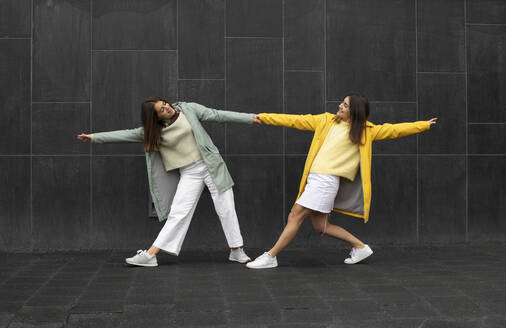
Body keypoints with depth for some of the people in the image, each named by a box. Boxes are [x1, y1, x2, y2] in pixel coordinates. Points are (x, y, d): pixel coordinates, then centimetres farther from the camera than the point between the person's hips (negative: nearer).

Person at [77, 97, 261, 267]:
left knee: (225, 208, 0)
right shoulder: (152, 131, 0)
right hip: (189, 174, 1)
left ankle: (237, 251, 13)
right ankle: (150, 255, -3)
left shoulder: (188, 109, -2)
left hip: (210, 164, 0)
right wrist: (95, 137, -4)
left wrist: (250, 118, -2)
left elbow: (217, 115, -1)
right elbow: (127, 134, 0)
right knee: (178, 213, -7)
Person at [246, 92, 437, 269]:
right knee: (320, 226, 10)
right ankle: (360, 247, 23)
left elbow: (393, 130, 5)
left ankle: (270, 257, 1)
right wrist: (262, 117, 11)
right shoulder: (326, 121, 14)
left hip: (327, 180, -6)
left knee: (295, 216, -8)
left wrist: (424, 125, 1)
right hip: (314, 178, 6)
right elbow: (295, 121, 14)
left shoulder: (364, 131, 3)